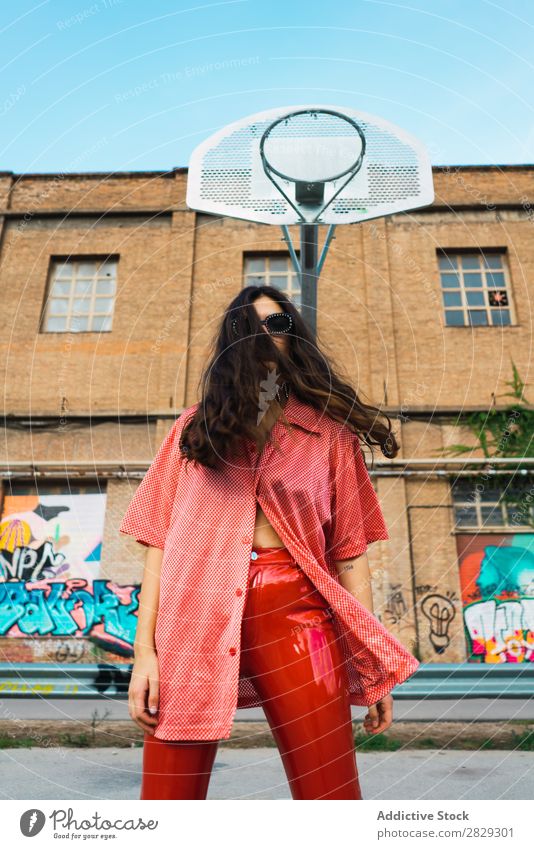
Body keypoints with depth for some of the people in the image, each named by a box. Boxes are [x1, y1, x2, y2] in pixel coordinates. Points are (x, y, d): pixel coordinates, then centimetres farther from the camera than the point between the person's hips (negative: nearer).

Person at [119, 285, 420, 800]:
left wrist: (373, 663, 4)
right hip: (195, 613, 1)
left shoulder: (327, 429, 13)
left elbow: (350, 550, 9)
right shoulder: (195, 427, 15)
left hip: (293, 611, 0)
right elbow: (160, 542, 8)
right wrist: (144, 649, 0)